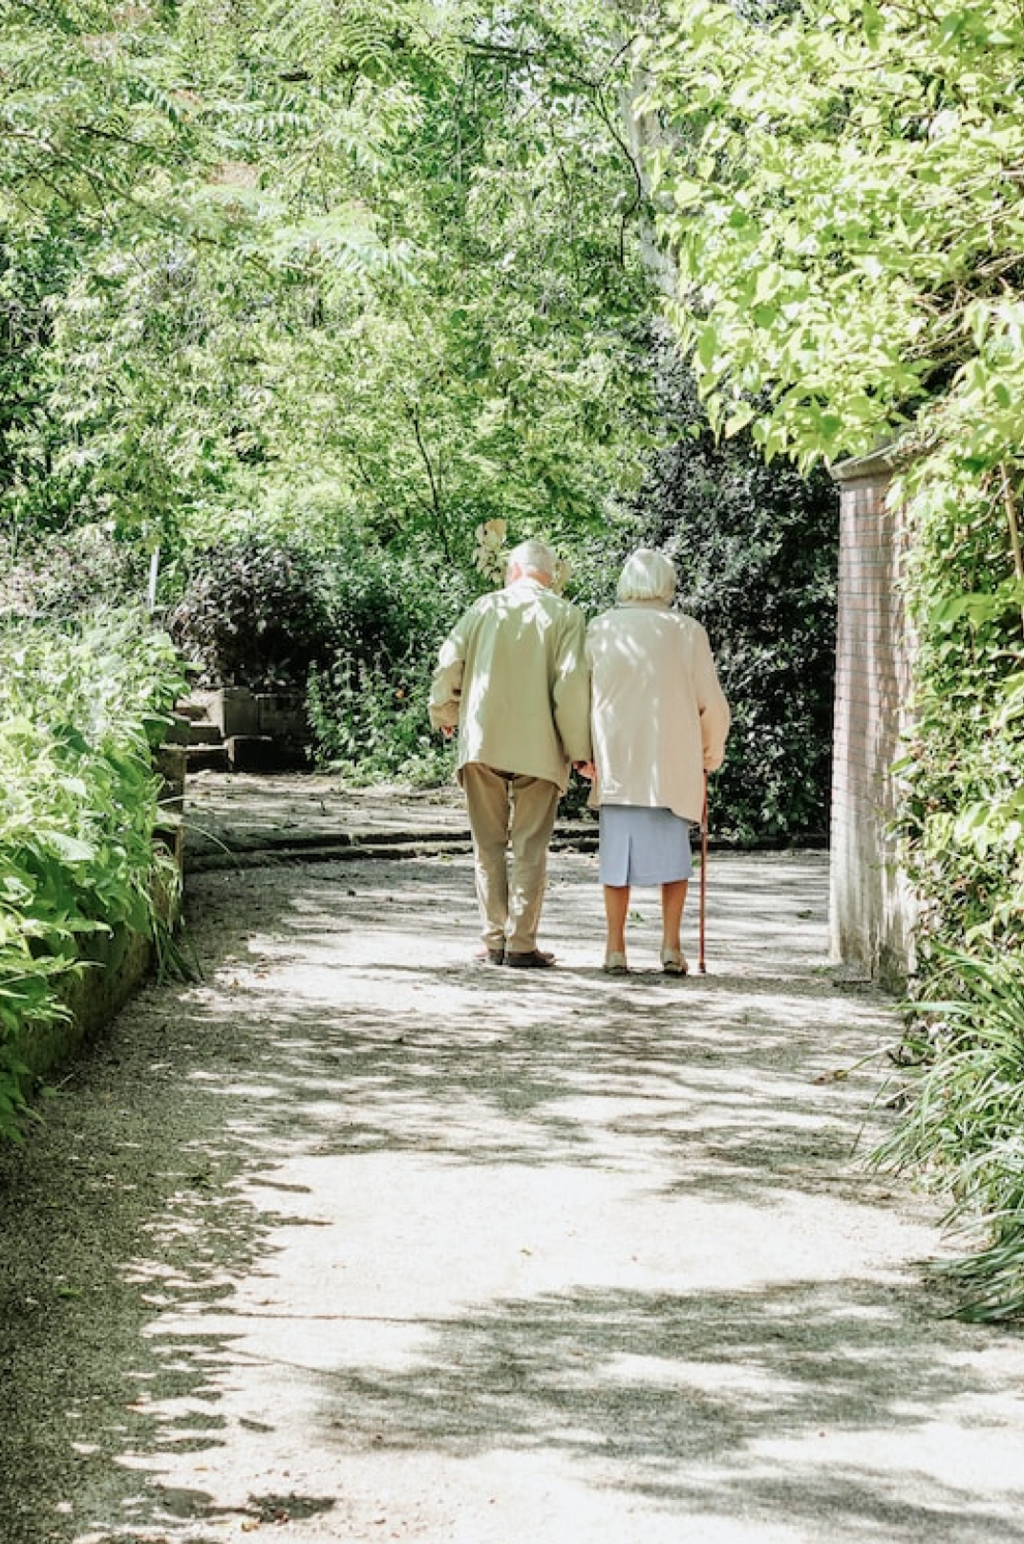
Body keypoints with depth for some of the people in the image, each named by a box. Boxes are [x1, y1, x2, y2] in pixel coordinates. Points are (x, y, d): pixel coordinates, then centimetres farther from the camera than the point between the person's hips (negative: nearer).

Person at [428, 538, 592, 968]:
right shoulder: (565, 615, 0)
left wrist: (445, 715, 20)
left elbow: (448, 662, 2)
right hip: (538, 747, -2)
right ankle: (521, 944, 1)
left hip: (482, 742, 2)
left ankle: (494, 941, 9)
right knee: (529, 848, 4)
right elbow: (572, 682, -9)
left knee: (489, 845, 10)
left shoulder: (487, 606, 6)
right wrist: (578, 749, -3)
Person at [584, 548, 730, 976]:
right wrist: (710, 755, 16)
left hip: (615, 761, 1)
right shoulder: (687, 632, -1)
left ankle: (615, 948, 5)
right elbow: (712, 704, 1)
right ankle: (671, 946, 2)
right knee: (673, 851, 9)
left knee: (618, 850, 7)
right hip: (673, 763, -1)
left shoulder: (599, 630, 1)